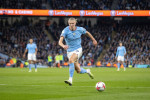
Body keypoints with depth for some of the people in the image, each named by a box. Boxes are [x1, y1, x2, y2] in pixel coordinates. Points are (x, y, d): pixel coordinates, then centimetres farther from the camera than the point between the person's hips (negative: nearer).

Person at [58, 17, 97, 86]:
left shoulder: (80, 29, -6)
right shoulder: (65, 31, -14)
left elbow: (87, 33, 17)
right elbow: (60, 41, -27)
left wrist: (94, 40, 25)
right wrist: (63, 46, -49)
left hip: (78, 49, -1)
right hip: (70, 51, 1)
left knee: (71, 60, -33)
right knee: (78, 71, 4)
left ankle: (70, 80, -36)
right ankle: (87, 71, 41)